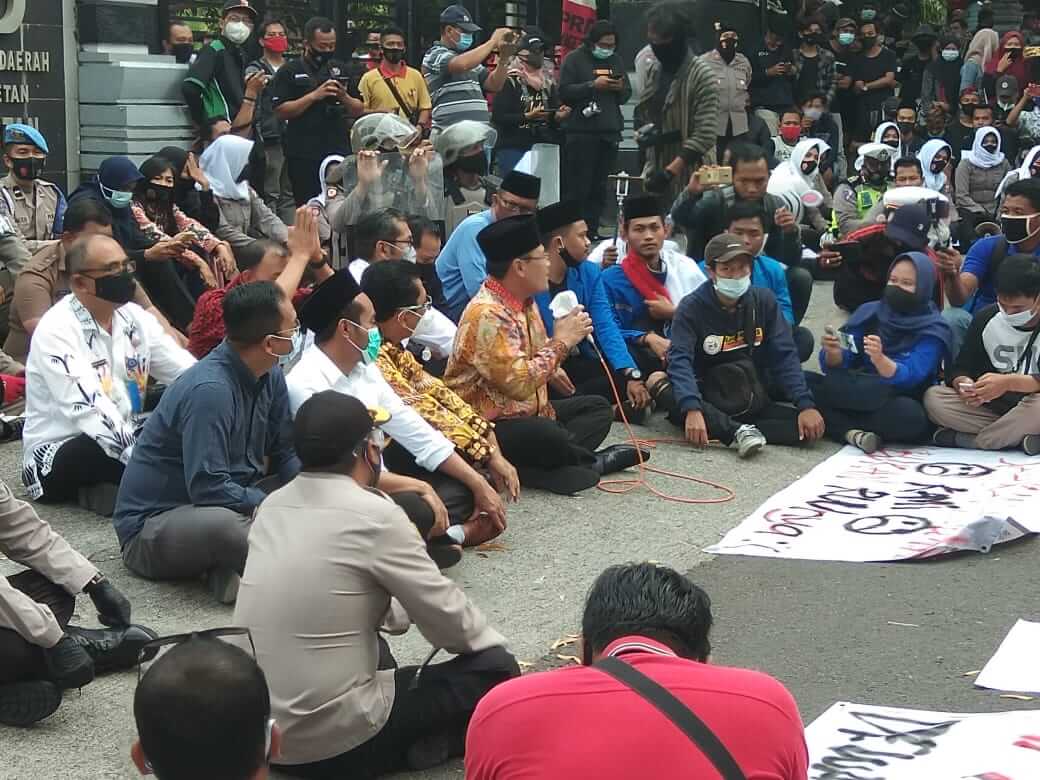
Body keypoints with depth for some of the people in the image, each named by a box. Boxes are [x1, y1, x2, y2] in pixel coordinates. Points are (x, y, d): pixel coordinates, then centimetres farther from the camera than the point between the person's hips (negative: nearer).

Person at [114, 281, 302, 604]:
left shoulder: (270, 377, 2)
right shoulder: (210, 390, -26)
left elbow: (285, 455, 9)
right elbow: (208, 489, -29)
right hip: (152, 524, -9)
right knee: (221, 523, -41)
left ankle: (228, 568, -16)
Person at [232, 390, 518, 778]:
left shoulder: (273, 504, 6)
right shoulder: (373, 515, -15)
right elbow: (445, 615, -6)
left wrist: (401, 611, 27)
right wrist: (494, 642, 13)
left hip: (256, 729, 7)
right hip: (332, 742, -7)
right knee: (496, 669, 5)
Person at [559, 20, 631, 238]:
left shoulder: (616, 60, 17)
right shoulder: (574, 59, 1)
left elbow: (626, 96, 20)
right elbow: (564, 92, -7)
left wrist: (621, 88, -4)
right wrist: (593, 85, -15)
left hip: (610, 131, 5)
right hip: (581, 132, -5)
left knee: (600, 186, 5)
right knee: (578, 186, -7)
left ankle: (592, 229, 10)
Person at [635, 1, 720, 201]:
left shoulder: (702, 76, -13)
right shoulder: (654, 71, 9)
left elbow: (705, 135, -19)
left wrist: (670, 171, -24)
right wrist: (642, 132, 1)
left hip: (689, 179, -7)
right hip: (656, 172, 7)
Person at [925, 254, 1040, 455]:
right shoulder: (986, 318, 4)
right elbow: (959, 369, 4)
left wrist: (1009, 382, -33)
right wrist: (963, 384, -20)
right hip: (992, 408, 4)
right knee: (933, 397, -19)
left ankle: (963, 439, -24)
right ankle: (1016, 436, -25)